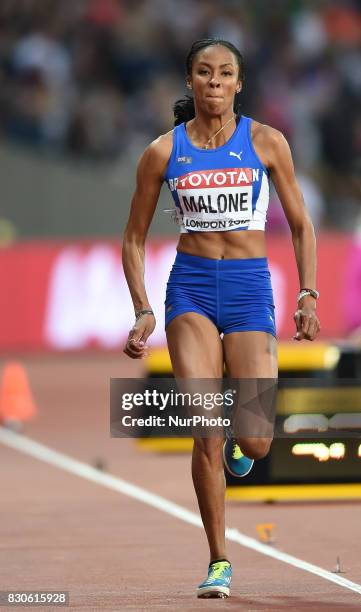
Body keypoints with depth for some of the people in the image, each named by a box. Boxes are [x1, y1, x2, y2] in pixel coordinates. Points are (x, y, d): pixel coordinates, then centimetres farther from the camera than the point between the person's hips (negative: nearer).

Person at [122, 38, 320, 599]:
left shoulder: (265, 142, 2)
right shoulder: (164, 152, 3)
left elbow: (301, 226, 8)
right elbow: (134, 239, 10)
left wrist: (308, 294, -3)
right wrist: (143, 312, 0)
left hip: (250, 285, 0)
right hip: (191, 286, 0)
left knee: (255, 443, -8)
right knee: (207, 430, -15)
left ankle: (239, 440, 32)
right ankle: (219, 562, -2)